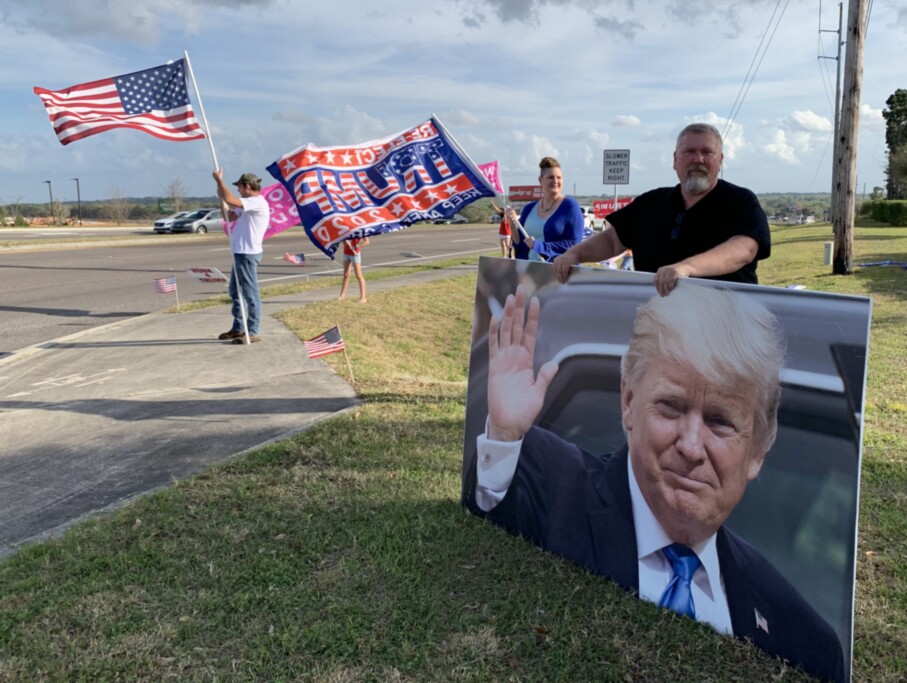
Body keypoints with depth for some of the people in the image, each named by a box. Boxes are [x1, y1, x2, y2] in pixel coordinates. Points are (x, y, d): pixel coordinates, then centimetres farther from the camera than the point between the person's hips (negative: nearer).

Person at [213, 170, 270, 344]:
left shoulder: (258, 202, -16)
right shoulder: (249, 204, 18)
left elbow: (230, 200, -26)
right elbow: (229, 216, 22)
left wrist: (219, 179, -14)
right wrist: (222, 197, 10)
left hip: (248, 254, -11)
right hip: (240, 253, 11)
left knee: (251, 294, -5)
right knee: (235, 291, 17)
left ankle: (254, 332, 1)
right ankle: (238, 328, 26)